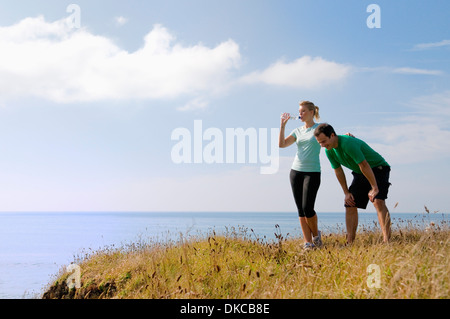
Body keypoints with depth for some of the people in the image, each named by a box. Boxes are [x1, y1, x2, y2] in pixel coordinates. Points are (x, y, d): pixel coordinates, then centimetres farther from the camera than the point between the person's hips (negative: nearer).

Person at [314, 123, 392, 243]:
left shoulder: (348, 143, -32)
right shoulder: (329, 150, -6)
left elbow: (364, 165, -30)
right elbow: (338, 171, 5)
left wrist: (374, 188, -25)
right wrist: (346, 193, 4)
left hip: (378, 169, -8)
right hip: (359, 174, 8)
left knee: (378, 201, -25)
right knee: (350, 205, -2)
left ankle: (386, 240, -29)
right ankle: (350, 242, 0)